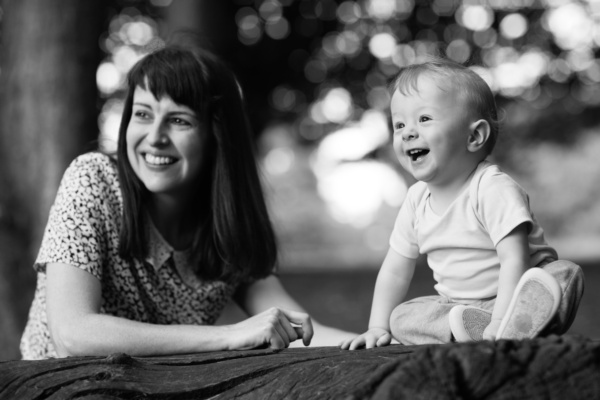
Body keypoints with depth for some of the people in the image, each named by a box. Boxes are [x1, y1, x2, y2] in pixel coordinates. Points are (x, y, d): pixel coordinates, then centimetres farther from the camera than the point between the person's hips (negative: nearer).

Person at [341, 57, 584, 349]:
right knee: (401, 318, -16)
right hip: (456, 303, 6)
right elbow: (395, 271, 11)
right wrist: (378, 328, 0)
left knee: (565, 274, -31)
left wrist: (500, 323, -38)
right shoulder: (417, 200, 2)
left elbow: (514, 260, -27)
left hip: (508, 297, -6)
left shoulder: (493, 190, -18)